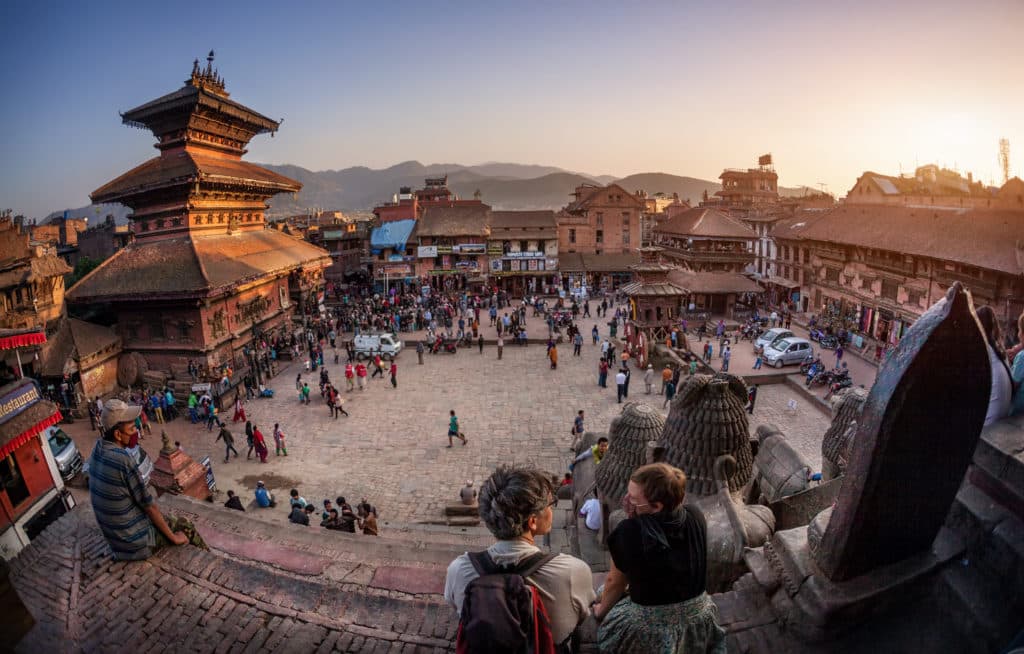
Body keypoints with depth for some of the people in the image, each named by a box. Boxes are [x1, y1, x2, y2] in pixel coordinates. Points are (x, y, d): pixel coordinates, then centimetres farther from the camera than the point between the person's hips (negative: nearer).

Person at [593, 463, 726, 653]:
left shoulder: (629, 531, -27)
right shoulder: (696, 518, -14)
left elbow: (615, 582, -9)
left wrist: (601, 609, 8)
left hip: (651, 626, -4)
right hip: (699, 616, 4)